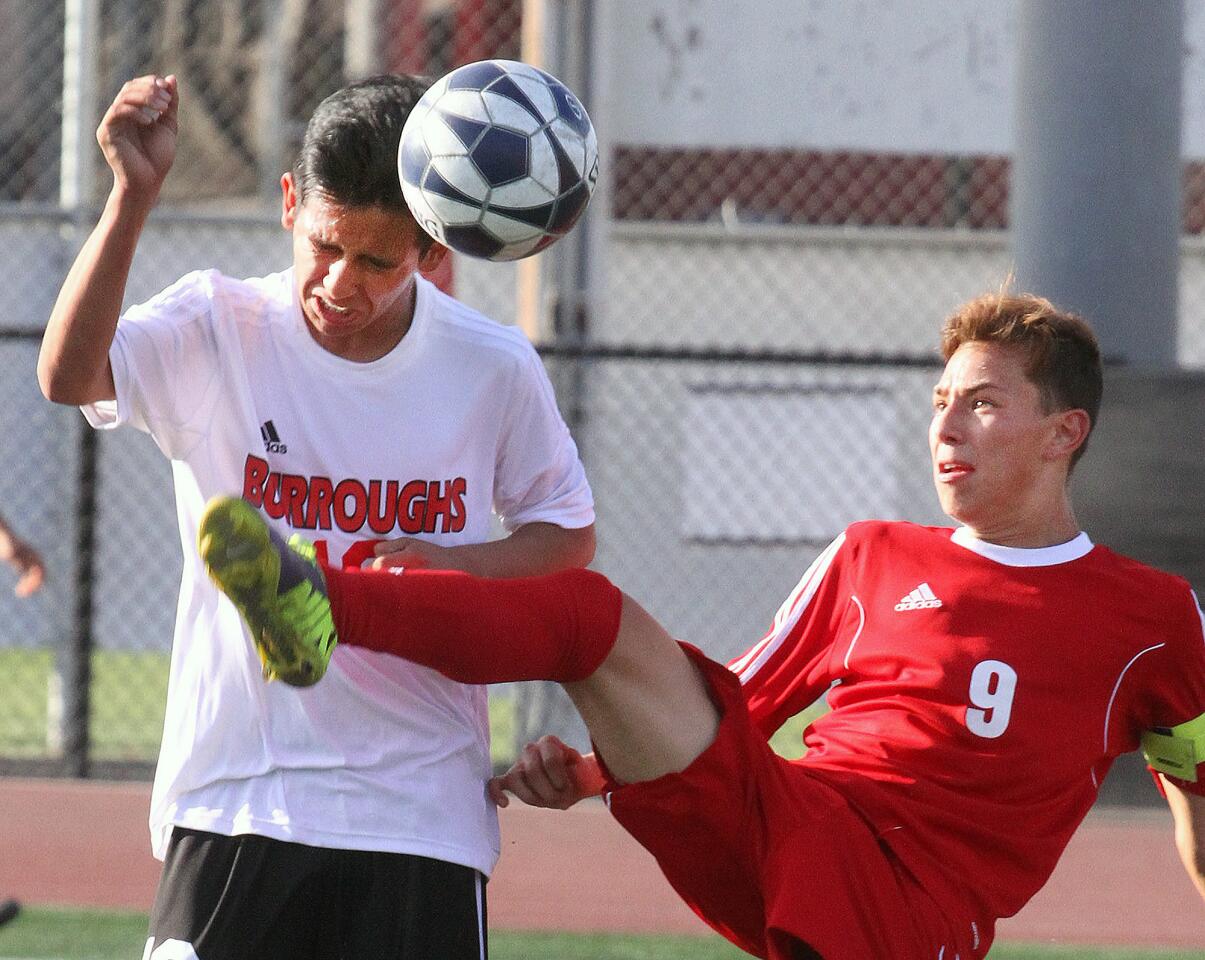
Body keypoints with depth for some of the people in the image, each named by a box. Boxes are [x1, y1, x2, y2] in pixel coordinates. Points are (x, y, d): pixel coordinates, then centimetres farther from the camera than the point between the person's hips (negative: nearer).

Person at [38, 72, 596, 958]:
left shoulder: (494, 369, -1)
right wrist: (135, 195, -34)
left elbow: (569, 535, 12)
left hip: (420, 810, 1)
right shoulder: (217, 330, -5)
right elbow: (71, 376, -24)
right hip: (232, 799, -1)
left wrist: (459, 565, -10)